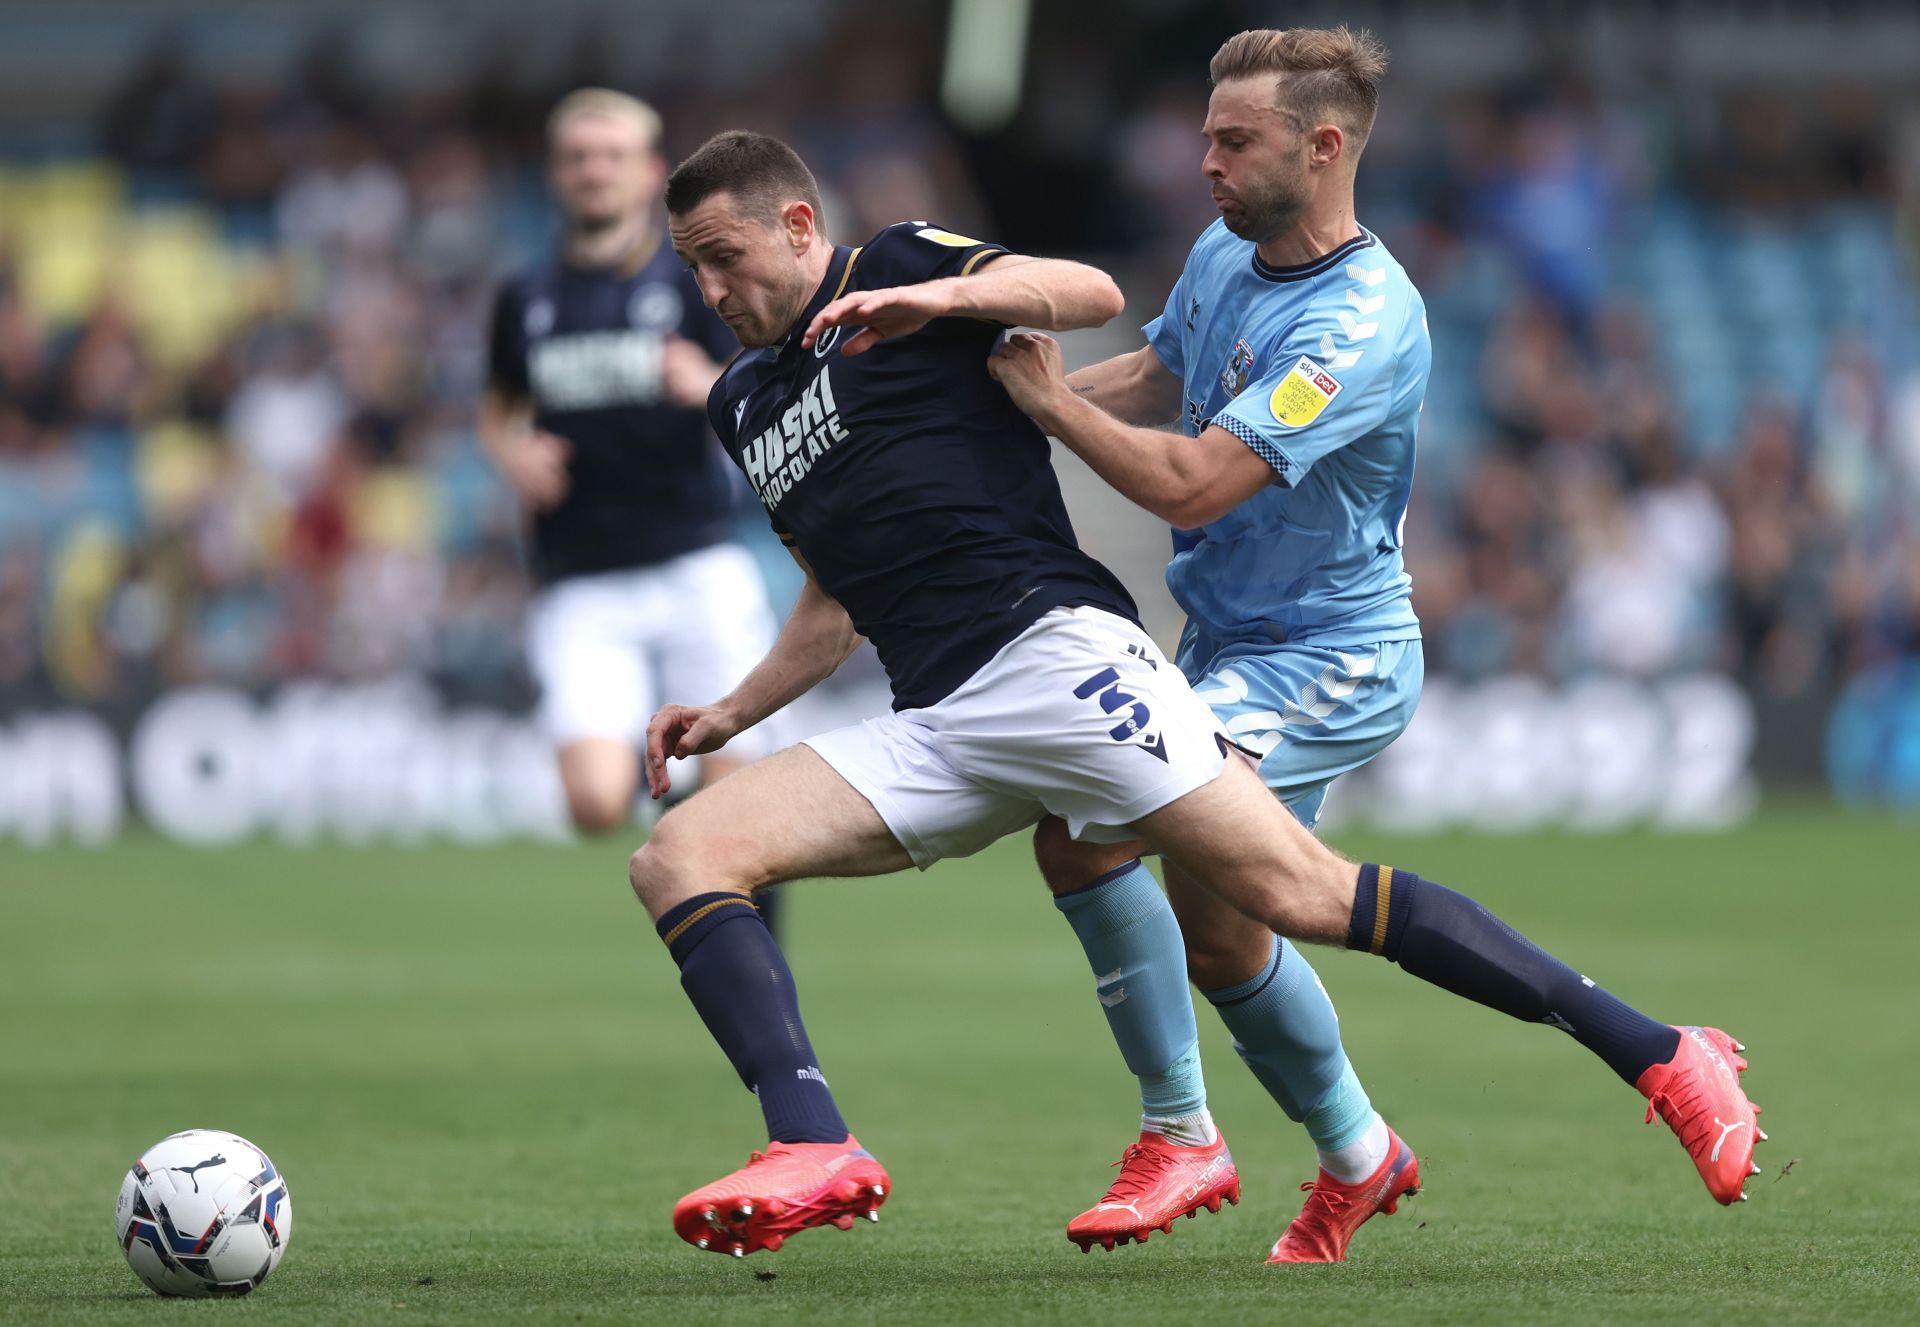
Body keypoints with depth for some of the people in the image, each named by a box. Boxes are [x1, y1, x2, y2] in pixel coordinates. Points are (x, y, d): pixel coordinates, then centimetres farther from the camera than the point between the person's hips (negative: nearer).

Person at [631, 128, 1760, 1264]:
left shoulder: (899, 268, 5)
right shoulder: (743, 404, 25)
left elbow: (1093, 293, -10)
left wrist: (942, 295, -22)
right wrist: (732, 713, 26)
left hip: (1051, 647, -8)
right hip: (934, 731, 8)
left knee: (1300, 890, -18)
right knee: (679, 857, -11)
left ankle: (1659, 1054, -15)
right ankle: (815, 1155, -26)